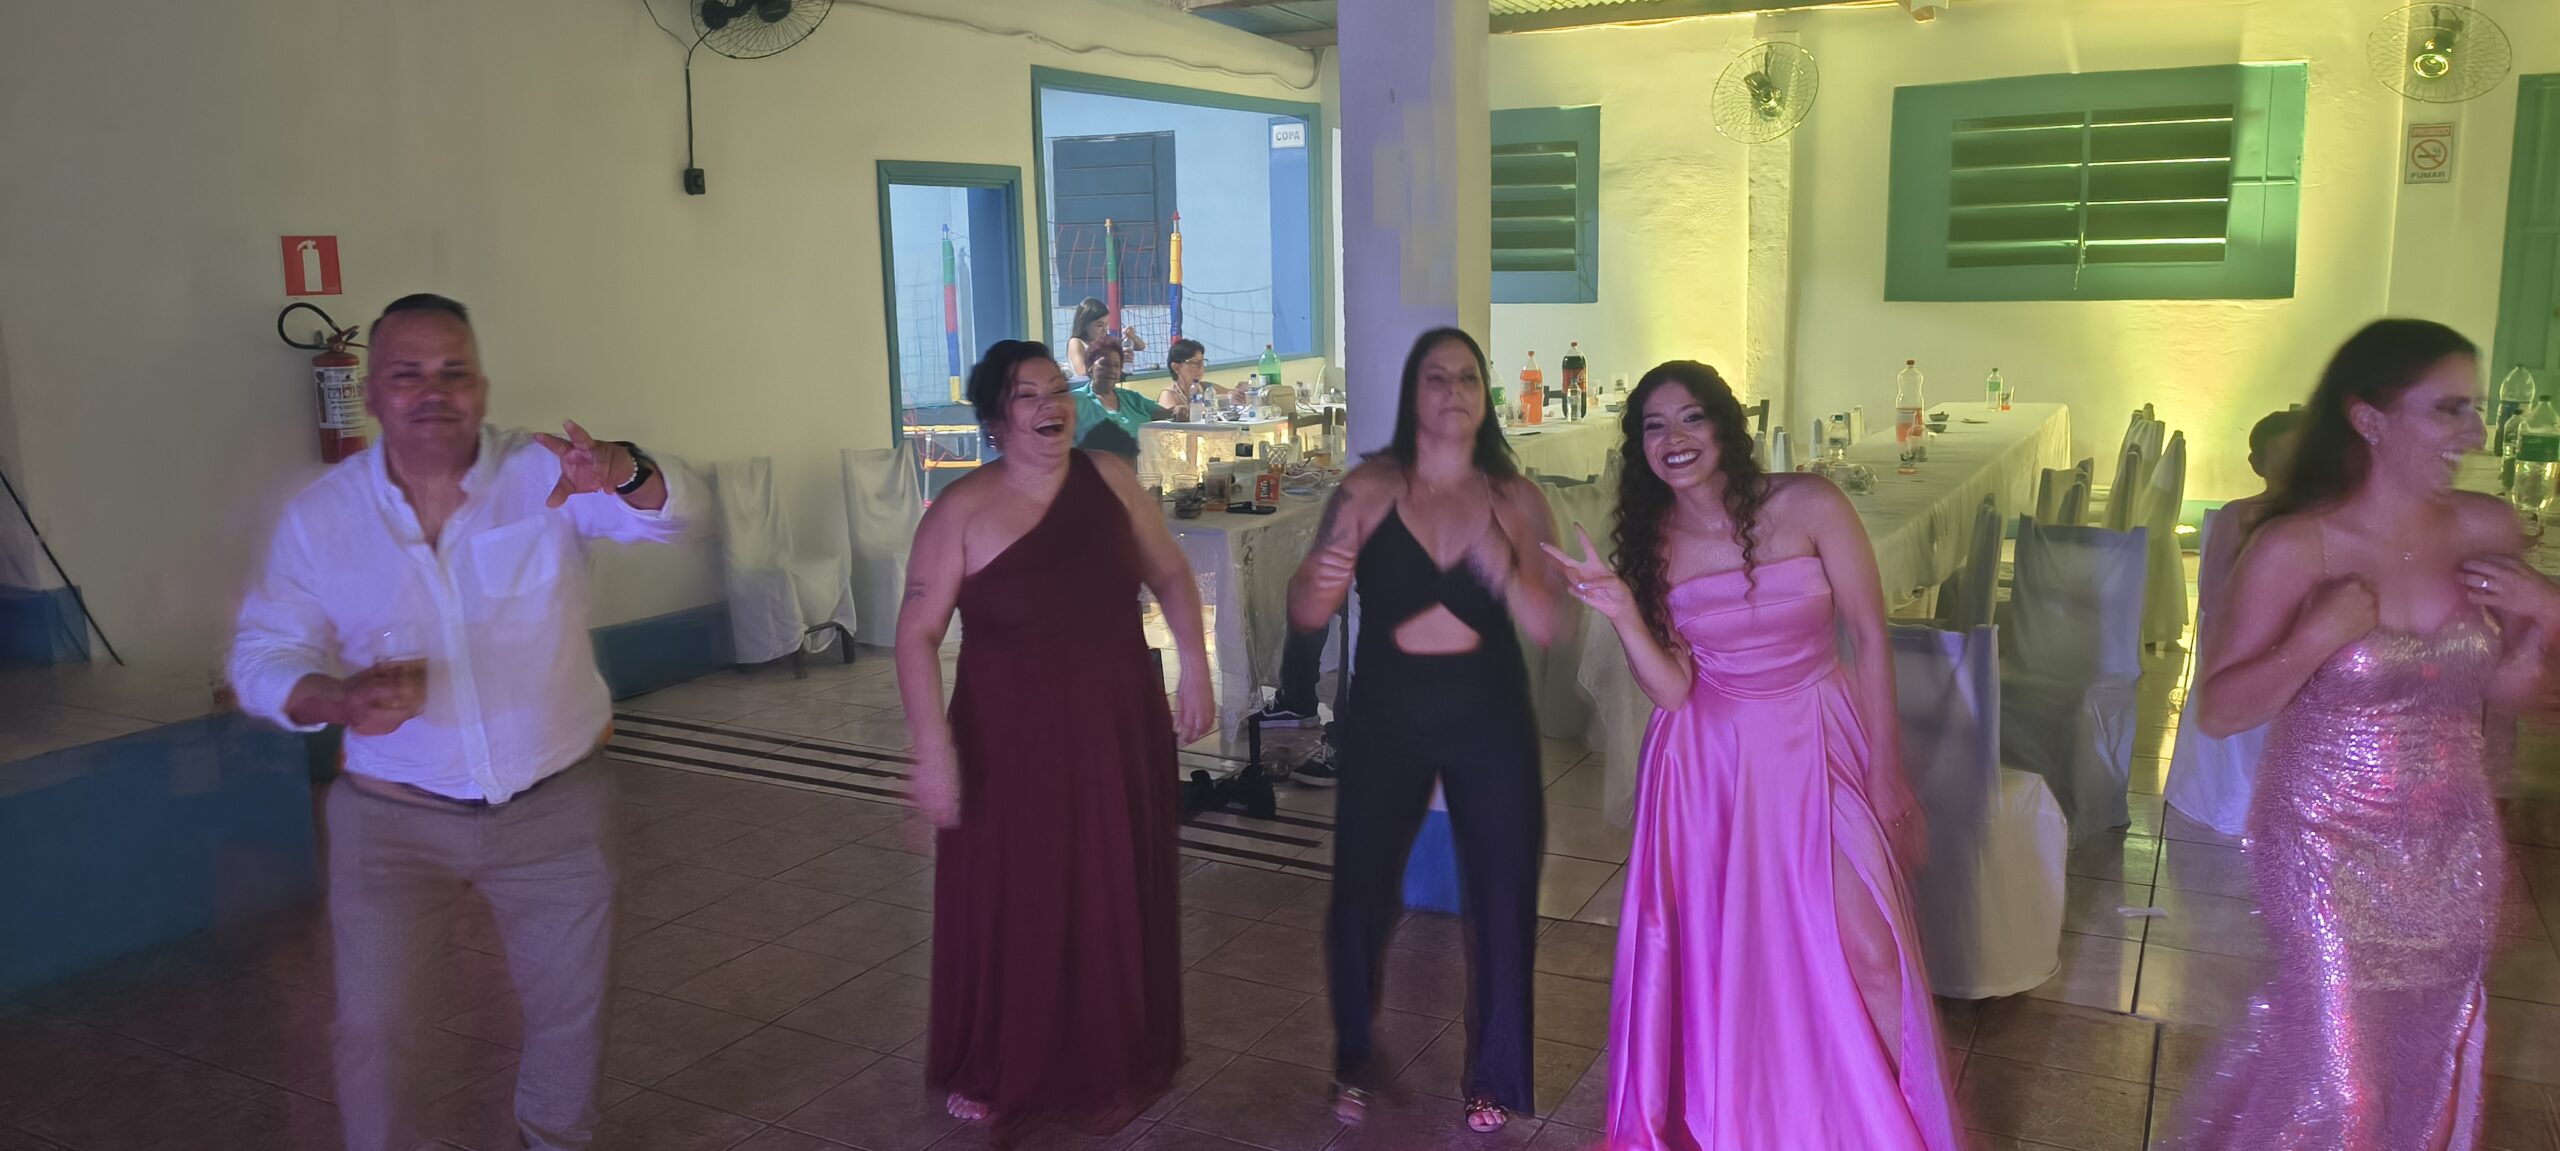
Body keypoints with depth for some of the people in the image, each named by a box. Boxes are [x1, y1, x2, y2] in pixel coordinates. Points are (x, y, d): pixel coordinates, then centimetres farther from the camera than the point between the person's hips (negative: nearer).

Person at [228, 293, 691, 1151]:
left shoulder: (546, 474, -11)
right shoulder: (320, 515, -5)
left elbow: (662, 514, -27)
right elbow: (263, 655, -4)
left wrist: (623, 473, -52)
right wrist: (338, 699, -26)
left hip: (557, 809, 0)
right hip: (394, 816, 0)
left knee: (571, 1009, 15)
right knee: (372, 1028, 5)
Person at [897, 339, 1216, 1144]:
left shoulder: (1110, 478, -1)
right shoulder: (962, 511, -12)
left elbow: (1169, 574, 10)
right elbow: (917, 633, -12)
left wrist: (1194, 668, 3)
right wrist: (933, 744, -20)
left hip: (1119, 728, 3)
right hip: (1012, 739, -3)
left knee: (1118, 902, 13)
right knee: (1009, 908, 6)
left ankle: (1116, 1068, 32)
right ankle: (998, 1074, 27)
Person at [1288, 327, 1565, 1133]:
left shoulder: (1516, 498, -1)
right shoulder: (1368, 490, -5)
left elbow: (1548, 627, -7)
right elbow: (1303, 616, -6)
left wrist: (1505, 572, -27)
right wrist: (1321, 582, -29)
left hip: (1489, 720, 1)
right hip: (1386, 719, -1)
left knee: (1503, 898, 4)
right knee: (1360, 892, 3)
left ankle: (1494, 1075, 25)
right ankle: (1355, 1058, 28)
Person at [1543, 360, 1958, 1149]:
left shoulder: (1808, 507, -11)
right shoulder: (1651, 542, -3)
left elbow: (1871, 639, -7)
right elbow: (1671, 688, -7)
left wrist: (1885, 779, -7)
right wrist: (1622, 612, -24)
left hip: (1817, 750, -2)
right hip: (1711, 762, 2)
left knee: (1856, 958, -5)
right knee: (1717, 958, 7)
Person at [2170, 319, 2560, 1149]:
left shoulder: (2486, 530, -4)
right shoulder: (2295, 549, -18)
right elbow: (2217, 711, -15)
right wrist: (2319, 639, -28)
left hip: (2453, 844, 5)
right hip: (2331, 842, -5)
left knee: (2433, 1055, 20)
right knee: (2336, 1071, 4)